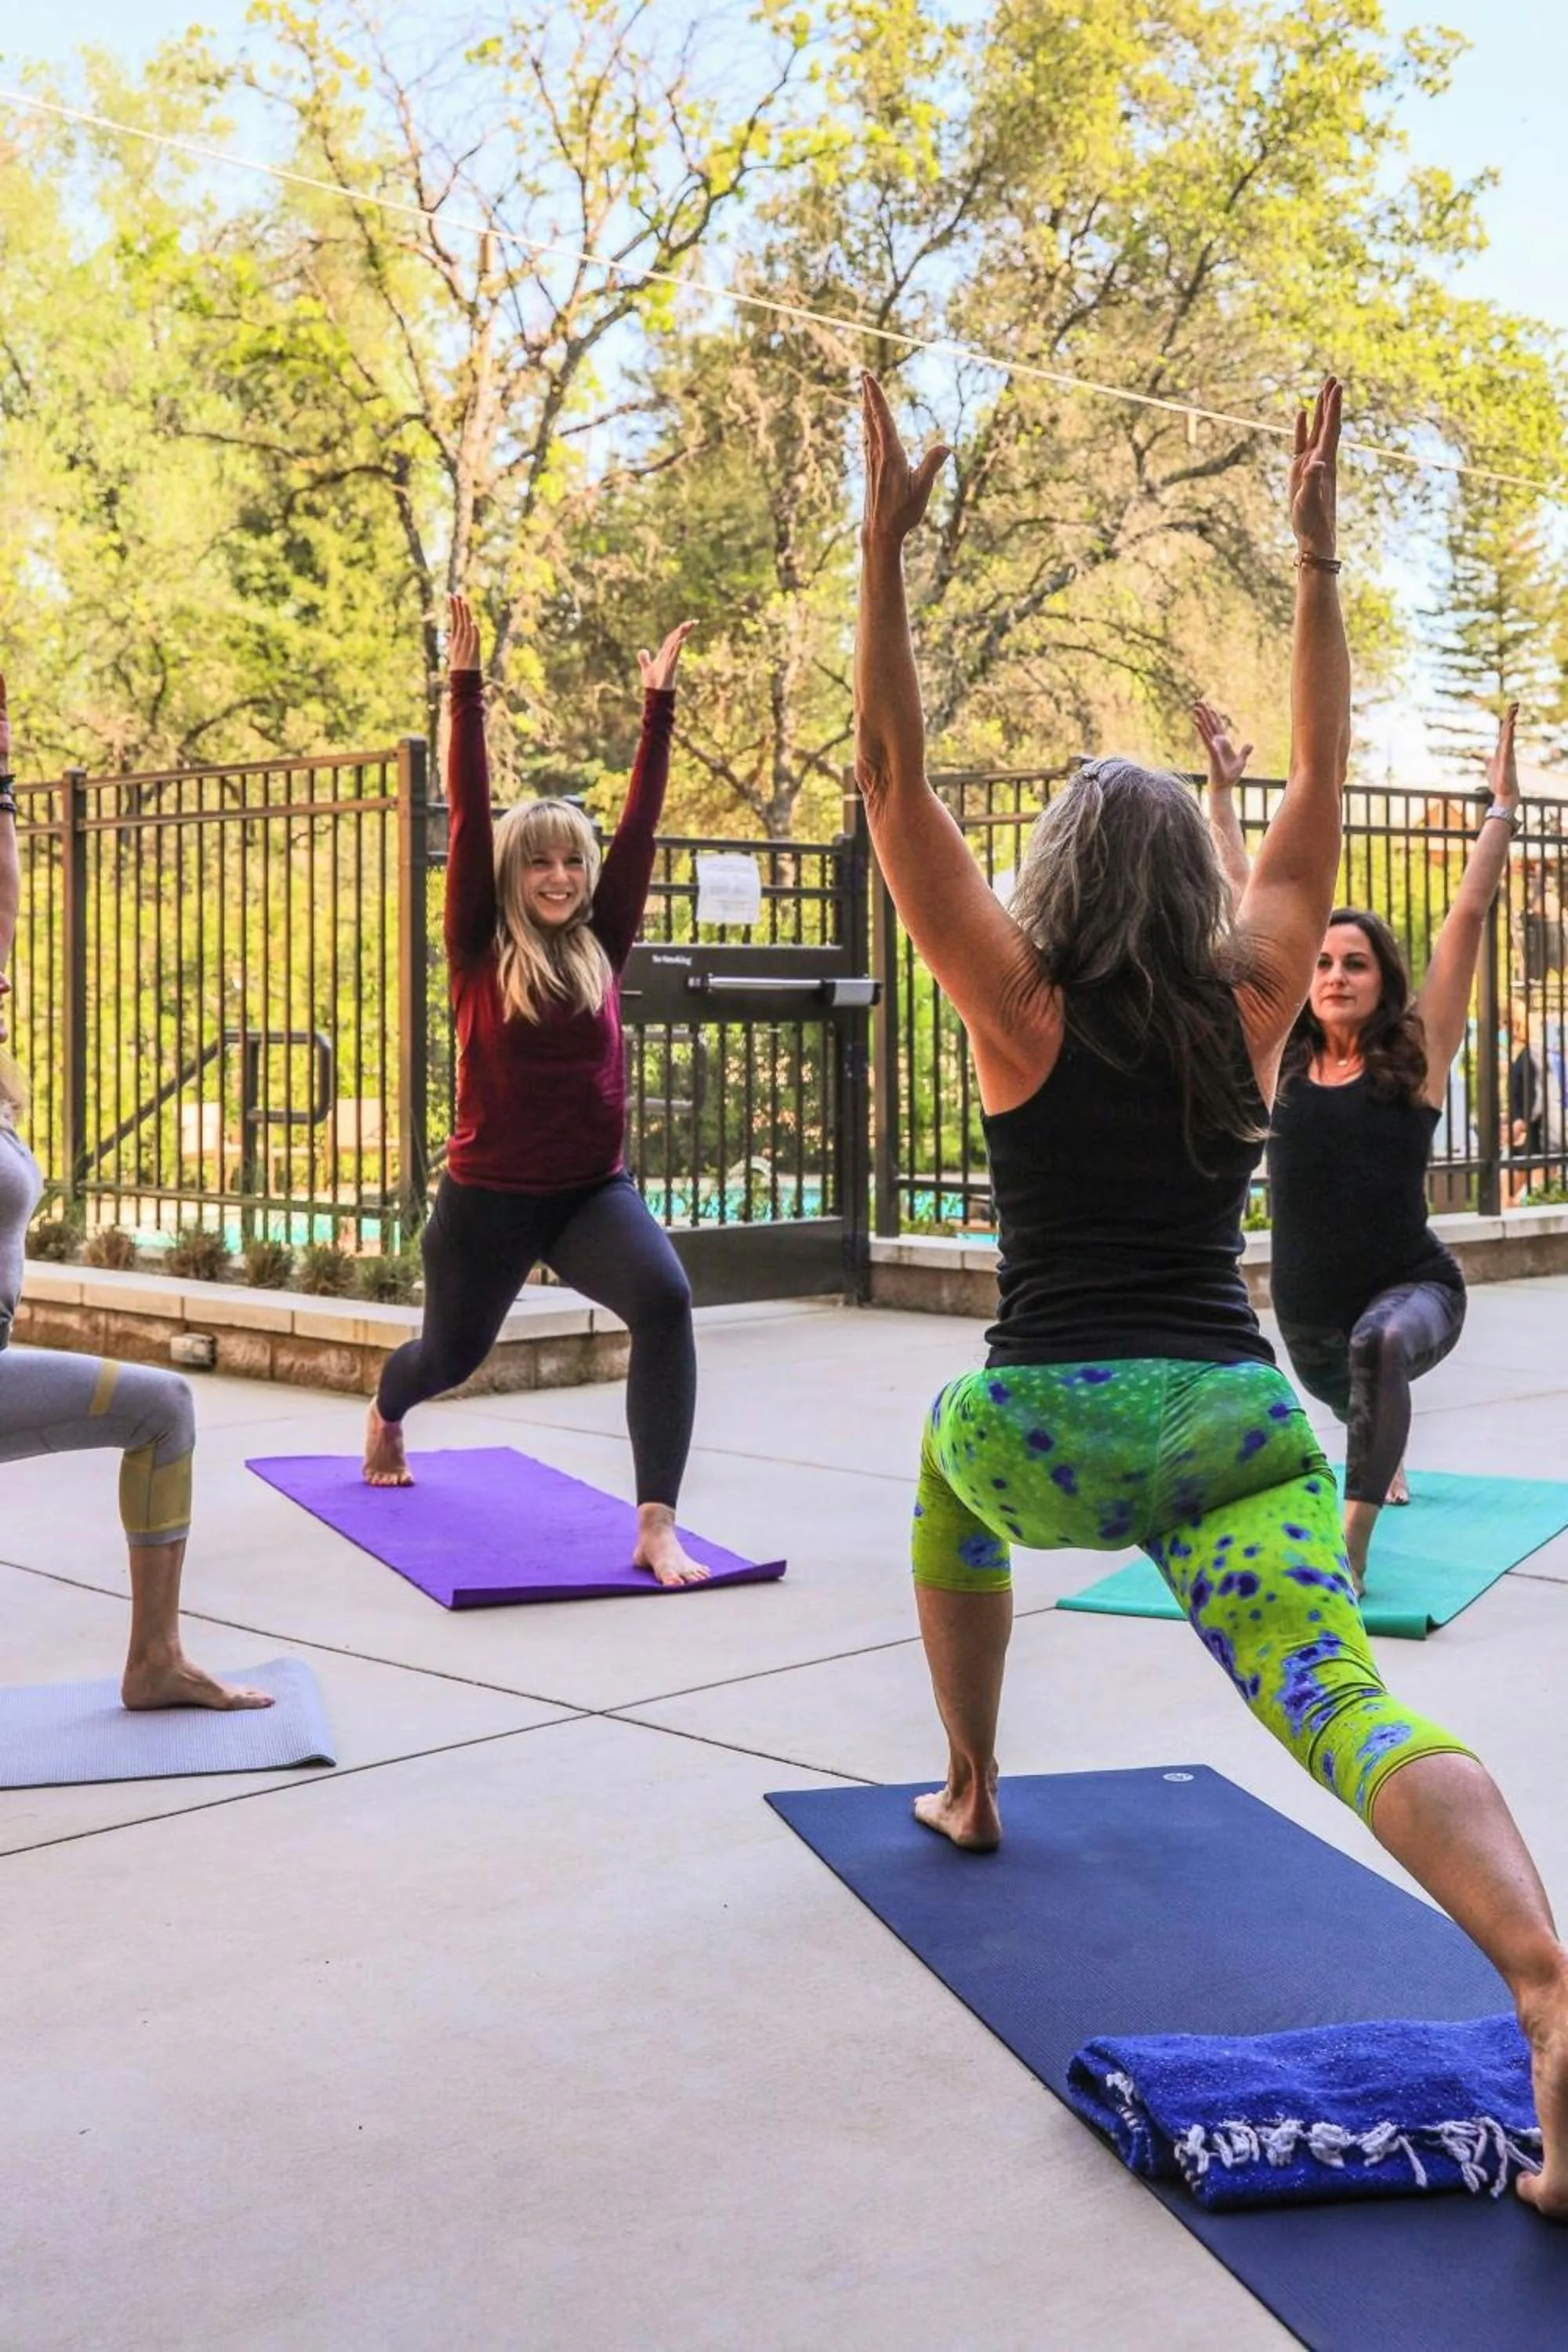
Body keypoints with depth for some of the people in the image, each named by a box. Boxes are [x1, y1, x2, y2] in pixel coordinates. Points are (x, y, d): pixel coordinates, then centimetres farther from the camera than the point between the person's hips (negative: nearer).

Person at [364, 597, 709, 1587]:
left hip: (595, 1189, 1)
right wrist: (467, 689, -15)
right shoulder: (479, 952, -5)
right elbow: (469, 820, -12)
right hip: (488, 1196, -1)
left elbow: (640, 825, 1)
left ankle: (658, 1528, -28)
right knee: (454, 1351, 21)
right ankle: (385, 1418, 61)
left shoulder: (601, 949, 2)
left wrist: (659, 705, -1)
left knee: (666, 1301, -29)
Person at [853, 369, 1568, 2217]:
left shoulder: (1021, 1011, 2)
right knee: (1350, 1711, -15)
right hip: (1241, 1427, 1)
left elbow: (893, 787, 0)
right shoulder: (1250, 1006, 8)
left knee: (951, 1457, 35)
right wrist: (1314, 557, 19)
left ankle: (972, 1792, 41)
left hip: (1050, 1430, -1)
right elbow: (1318, 790, 18)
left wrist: (887, 546, -2)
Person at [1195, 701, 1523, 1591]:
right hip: (1306, 1309, 5)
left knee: (1381, 1347, -40)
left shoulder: (1418, 1058, -8)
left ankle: (1354, 1542, -36)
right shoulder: (1283, 1057, -1)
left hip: (1415, 1288, -5)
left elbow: (1470, 914, -10)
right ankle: (1388, 1459, 70)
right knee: (1356, 1402, 32)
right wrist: (1223, 793, 5)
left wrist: (1504, 805, -11)